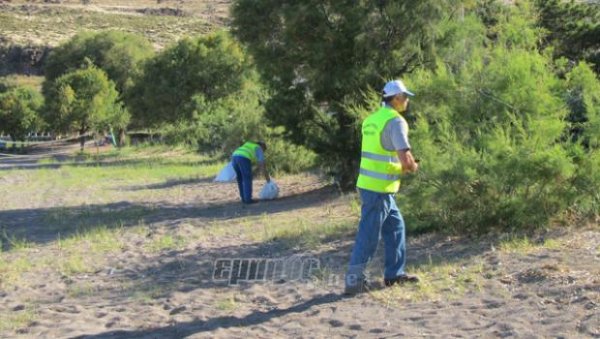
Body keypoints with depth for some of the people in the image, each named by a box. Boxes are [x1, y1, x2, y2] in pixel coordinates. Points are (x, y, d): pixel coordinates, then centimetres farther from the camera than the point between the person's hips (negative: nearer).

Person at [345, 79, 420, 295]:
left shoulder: (372, 119, 14)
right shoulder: (396, 121, -14)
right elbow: (406, 159, -20)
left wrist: (403, 168, 17)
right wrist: (413, 167, 3)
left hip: (368, 183, 9)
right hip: (379, 188, -9)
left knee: (395, 226, 19)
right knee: (369, 235, -4)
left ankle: (394, 273, 25)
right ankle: (354, 280, 0)